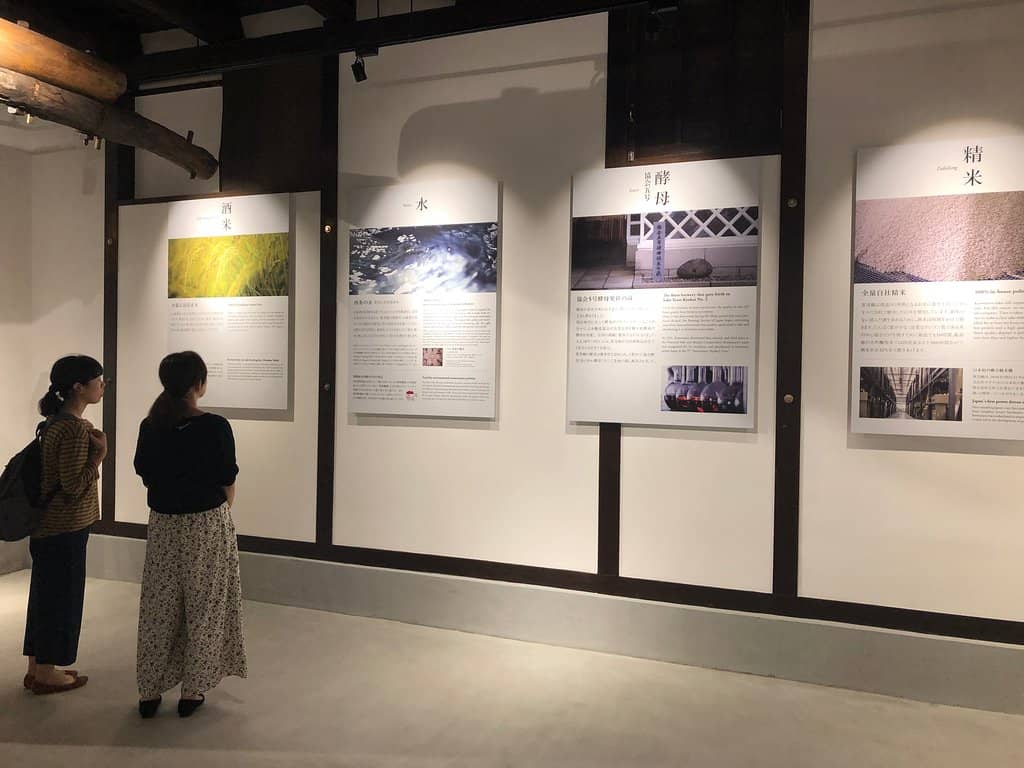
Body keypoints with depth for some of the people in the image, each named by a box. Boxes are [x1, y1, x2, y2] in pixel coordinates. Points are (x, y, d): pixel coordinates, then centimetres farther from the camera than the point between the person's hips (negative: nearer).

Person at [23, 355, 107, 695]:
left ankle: (36, 668, 30)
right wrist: (99, 453, -19)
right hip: (65, 528, -10)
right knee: (61, 597, 4)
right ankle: (47, 674, 17)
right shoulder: (75, 428, -23)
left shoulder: (54, 421, 8)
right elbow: (74, 485, -23)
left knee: (45, 594, 18)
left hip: (47, 525, 10)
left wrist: (90, 446, 10)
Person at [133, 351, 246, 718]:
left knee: (158, 608, 15)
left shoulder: (150, 426, -2)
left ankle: (149, 691, 24)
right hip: (207, 526, -4)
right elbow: (228, 485, -8)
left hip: (162, 525, 4)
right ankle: (192, 691, 19)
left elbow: (145, 475, 6)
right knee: (203, 608, 10)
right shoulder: (216, 427, -15)